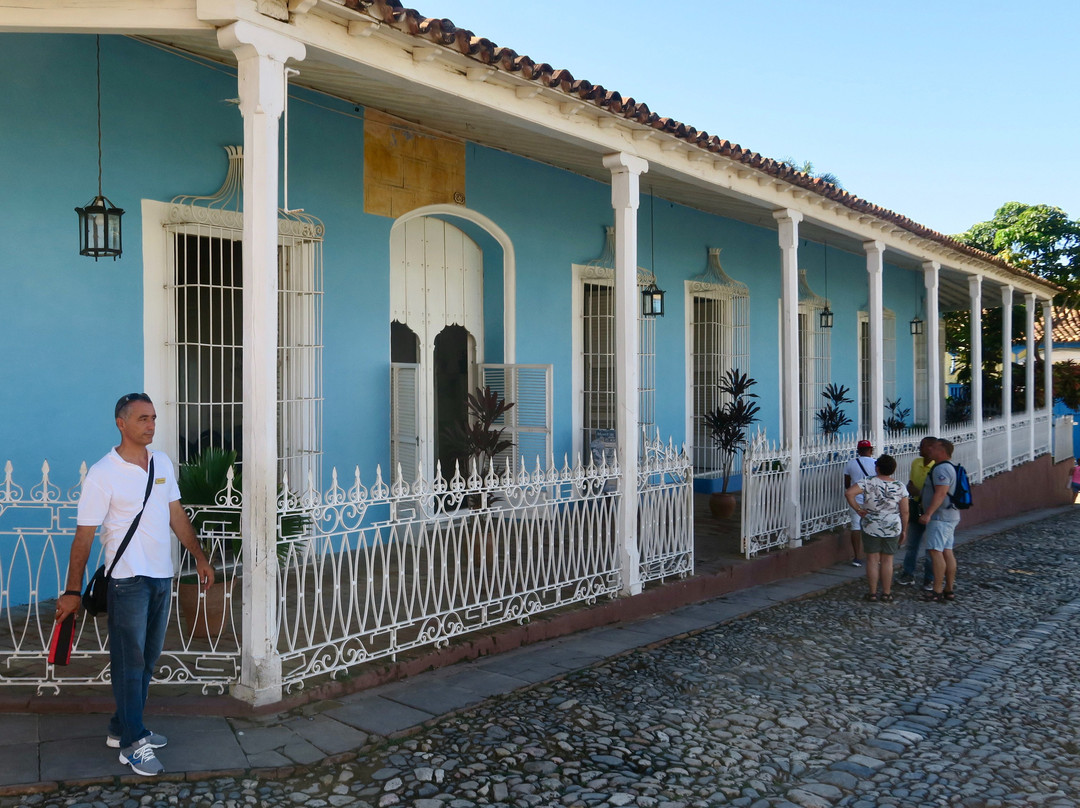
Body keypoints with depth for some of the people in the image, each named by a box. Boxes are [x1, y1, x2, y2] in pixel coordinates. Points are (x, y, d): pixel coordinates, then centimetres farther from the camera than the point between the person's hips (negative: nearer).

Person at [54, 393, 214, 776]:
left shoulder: (163, 463, 6)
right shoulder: (102, 474, -12)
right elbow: (84, 535, -11)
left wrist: (200, 557, 11)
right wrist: (72, 591, -12)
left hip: (162, 576, 6)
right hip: (128, 579, -6)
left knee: (148, 658, 14)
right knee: (129, 661, 1)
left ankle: (123, 729, 29)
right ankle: (132, 744, 11)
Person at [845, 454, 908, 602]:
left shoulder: (868, 482, -11)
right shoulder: (900, 487, -5)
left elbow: (849, 493, -23)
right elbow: (905, 512, -2)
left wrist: (858, 510, -11)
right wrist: (904, 530, 9)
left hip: (871, 528, -1)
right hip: (893, 529, 1)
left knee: (872, 560, 7)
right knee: (887, 560, 10)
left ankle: (872, 593, 11)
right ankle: (886, 594, 16)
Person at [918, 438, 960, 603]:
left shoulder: (942, 468, -16)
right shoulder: (948, 467, 19)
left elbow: (941, 493, -25)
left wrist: (928, 513, -29)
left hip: (940, 517, -11)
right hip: (949, 516, 11)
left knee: (935, 551, -12)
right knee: (947, 552, 10)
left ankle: (937, 591, -14)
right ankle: (949, 590, 13)